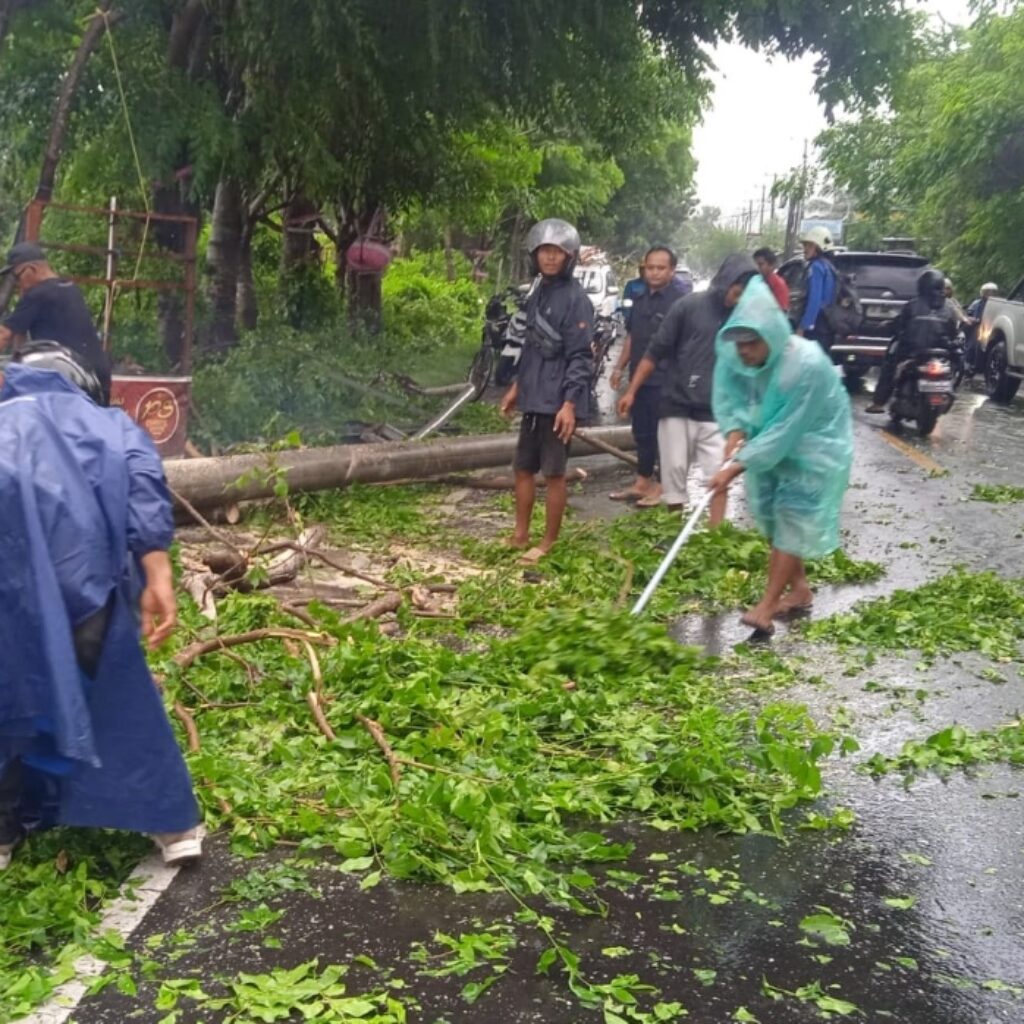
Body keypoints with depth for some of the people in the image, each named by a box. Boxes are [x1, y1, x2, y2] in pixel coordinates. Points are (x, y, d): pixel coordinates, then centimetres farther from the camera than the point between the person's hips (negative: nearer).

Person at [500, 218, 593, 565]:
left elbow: (580, 356, -17)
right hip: (534, 398, 8)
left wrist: (570, 403, -23)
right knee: (523, 468, 14)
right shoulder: (538, 293, 13)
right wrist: (517, 386, 23)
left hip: (558, 401, -8)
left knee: (554, 473, 0)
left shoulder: (575, 299, -12)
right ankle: (520, 535, 25)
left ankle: (548, 544, 10)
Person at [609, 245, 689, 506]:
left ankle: (662, 487, 8)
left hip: (665, 381, -8)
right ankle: (642, 483, 23)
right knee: (642, 432, 14)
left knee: (662, 433, -1)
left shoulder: (680, 299, -12)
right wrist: (620, 367, 20)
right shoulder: (641, 298, 14)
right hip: (640, 378, 8)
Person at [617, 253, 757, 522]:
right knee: (674, 473, 7)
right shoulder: (689, 306, -6)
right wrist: (632, 391, -5)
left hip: (716, 412, 1)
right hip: (676, 407, -1)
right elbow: (656, 351, -2)